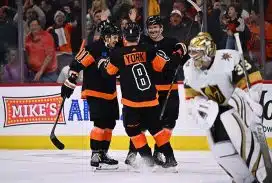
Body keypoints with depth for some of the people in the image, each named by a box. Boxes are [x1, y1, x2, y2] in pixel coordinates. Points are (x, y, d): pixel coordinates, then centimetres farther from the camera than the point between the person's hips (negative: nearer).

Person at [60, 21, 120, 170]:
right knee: (100, 123, -15)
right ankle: (96, 156, -13)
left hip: (110, 94, 9)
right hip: (95, 93, -9)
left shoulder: (113, 51, 11)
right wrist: (70, 81, -23)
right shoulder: (94, 49, -16)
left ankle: (103, 153, 22)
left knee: (109, 124, 12)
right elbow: (77, 63, -20)